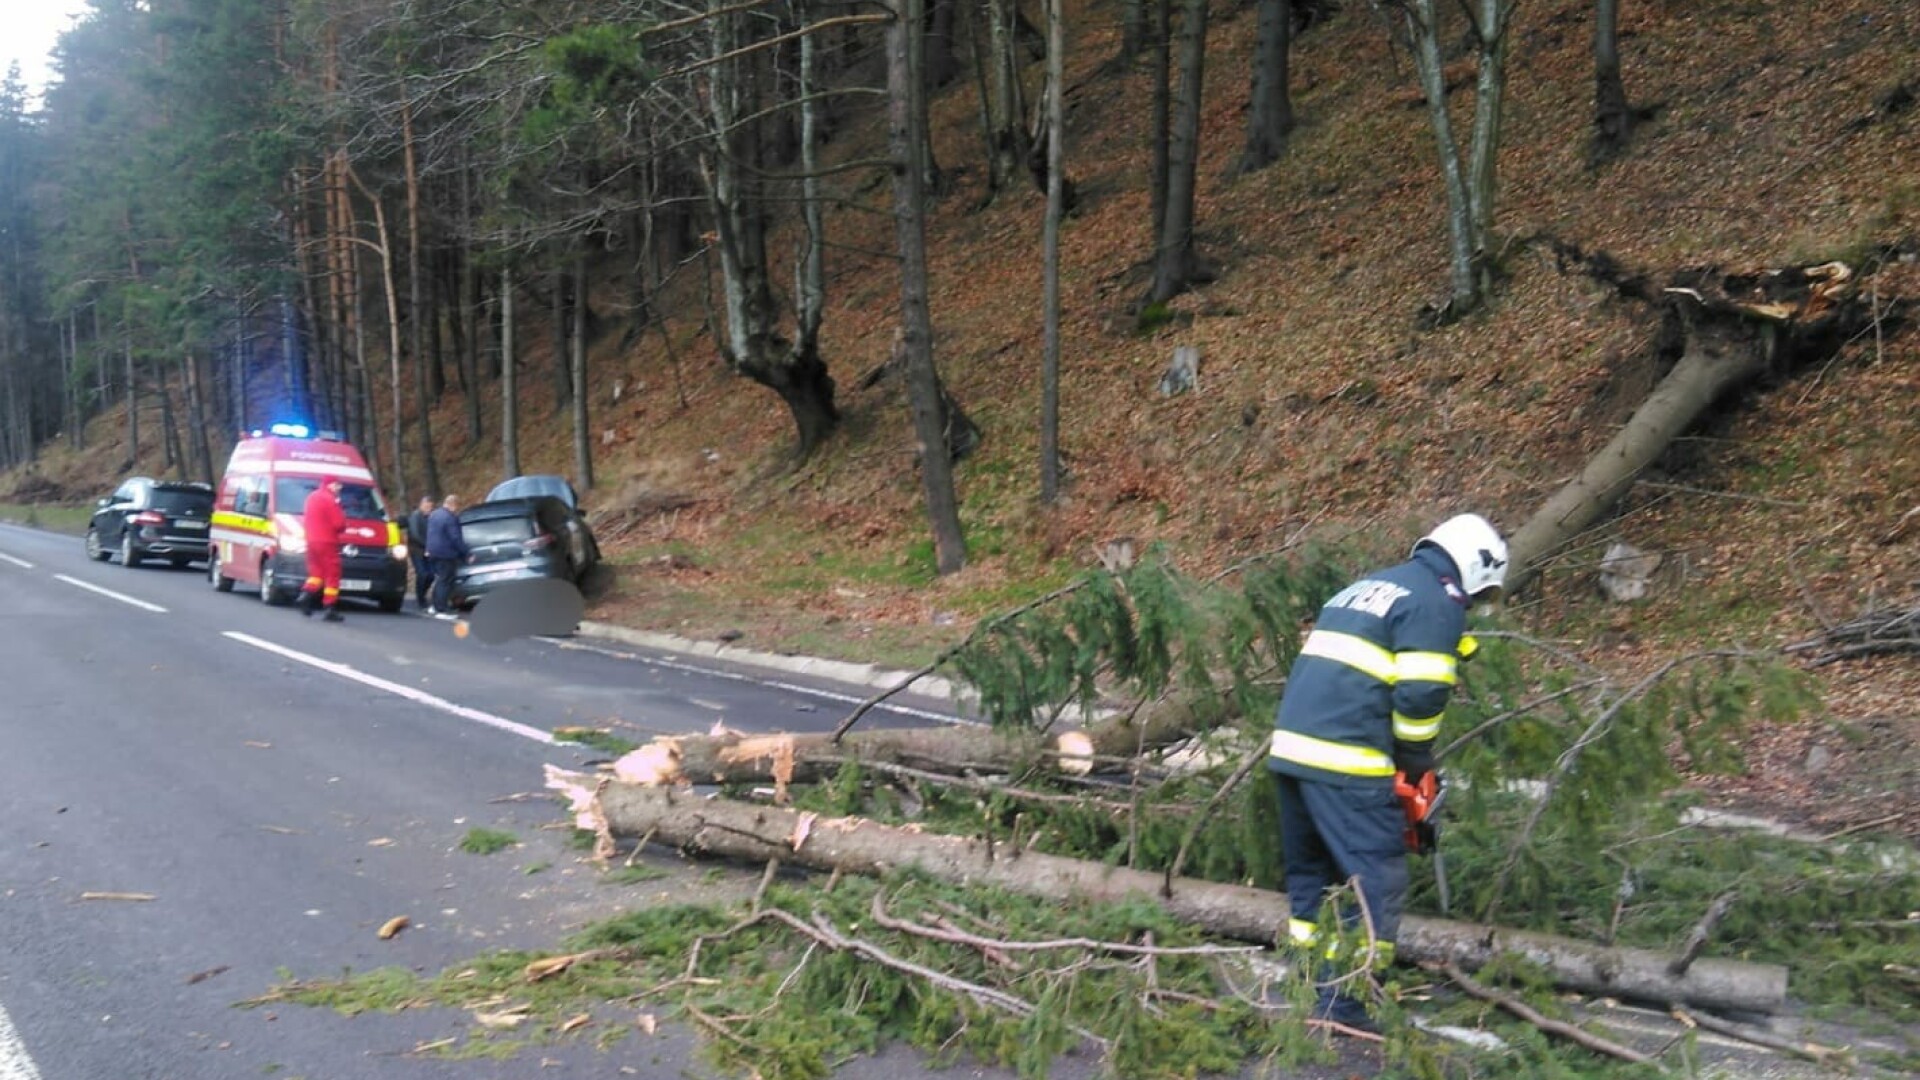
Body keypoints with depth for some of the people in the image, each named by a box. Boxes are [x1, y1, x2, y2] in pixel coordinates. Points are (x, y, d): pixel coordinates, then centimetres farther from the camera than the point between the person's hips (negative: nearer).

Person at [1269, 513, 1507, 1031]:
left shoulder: (1365, 587, 25)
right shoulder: (1438, 605, -1)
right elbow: (1420, 696, -12)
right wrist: (1418, 763, 4)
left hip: (1291, 748, 9)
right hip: (1346, 764, -9)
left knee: (1309, 873, 18)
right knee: (1378, 880, -1)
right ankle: (1343, 1002, -3)